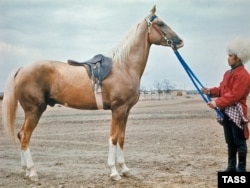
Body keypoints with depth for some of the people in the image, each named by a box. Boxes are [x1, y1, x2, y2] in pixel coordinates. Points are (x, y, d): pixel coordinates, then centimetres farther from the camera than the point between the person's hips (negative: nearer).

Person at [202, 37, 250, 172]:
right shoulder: (228, 73, 16)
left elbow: (234, 95, -21)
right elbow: (222, 89, 18)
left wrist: (217, 103, -25)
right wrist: (211, 91, -1)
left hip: (236, 112, -9)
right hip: (226, 111, 9)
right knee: (230, 142, 14)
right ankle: (231, 167, 21)